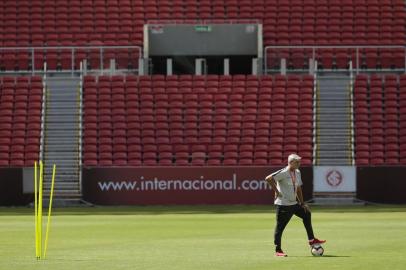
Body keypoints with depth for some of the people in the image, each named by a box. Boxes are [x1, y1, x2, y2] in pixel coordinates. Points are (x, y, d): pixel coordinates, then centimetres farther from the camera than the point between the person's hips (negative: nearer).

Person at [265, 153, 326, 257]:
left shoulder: (297, 172, 10)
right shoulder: (283, 173, -16)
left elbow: (298, 188, 18)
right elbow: (268, 179, -25)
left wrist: (302, 203, 14)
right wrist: (276, 191, -20)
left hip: (294, 203, 9)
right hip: (283, 204, -9)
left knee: (306, 213, 12)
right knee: (280, 226, -4)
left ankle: (311, 240, 19)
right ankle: (278, 250, 2)